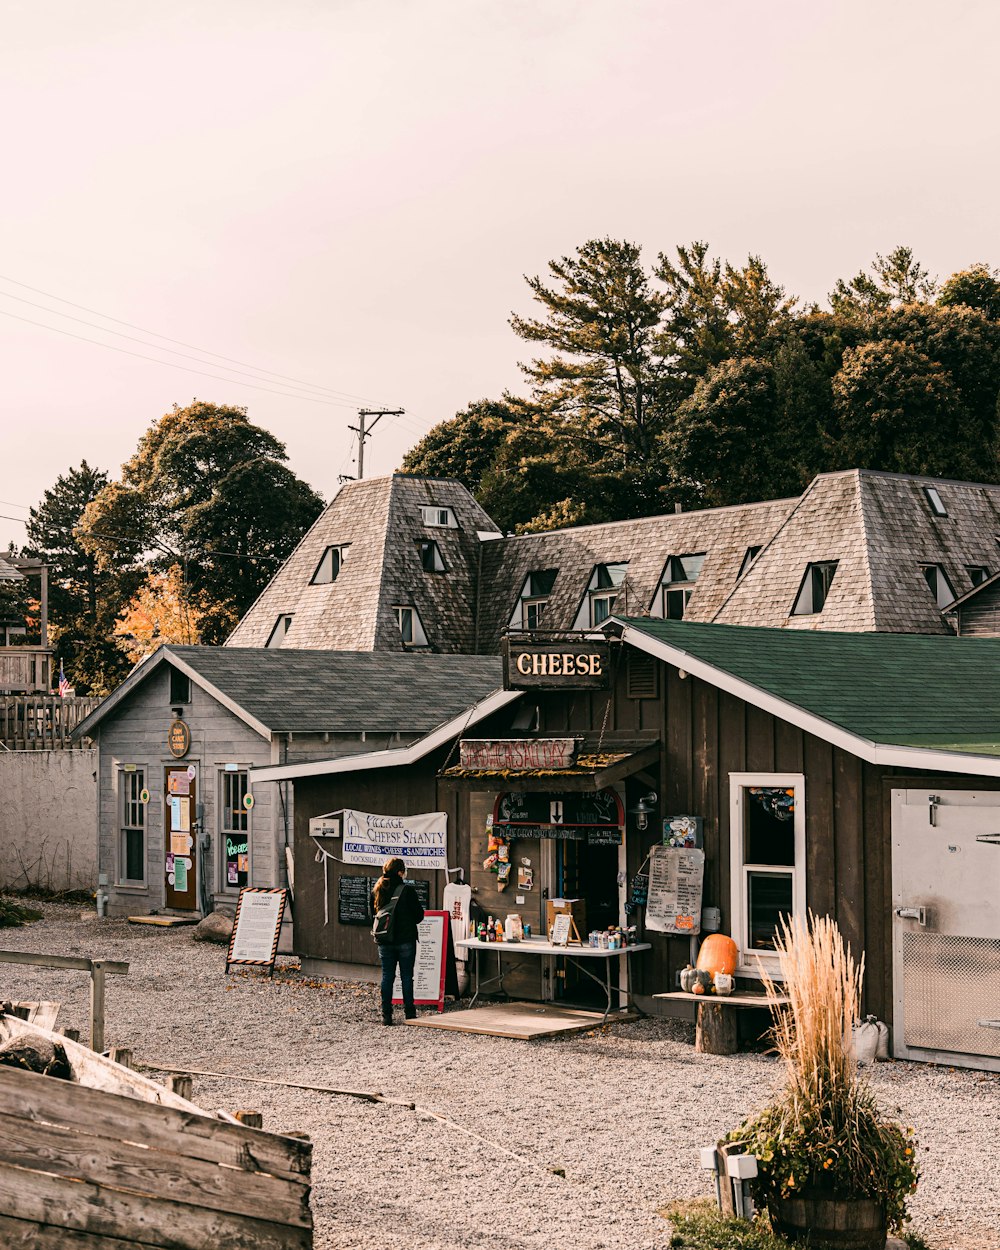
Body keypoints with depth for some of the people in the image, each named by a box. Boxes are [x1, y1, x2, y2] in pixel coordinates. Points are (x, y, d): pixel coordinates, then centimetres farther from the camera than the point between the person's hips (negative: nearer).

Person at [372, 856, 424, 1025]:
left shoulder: (377, 891, 0)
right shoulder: (407, 891, -13)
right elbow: (419, 914, -6)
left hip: (384, 941, 3)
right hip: (406, 940, -3)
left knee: (387, 976, 8)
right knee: (406, 976, 5)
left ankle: (386, 1015, 6)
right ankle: (409, 1014, 9)